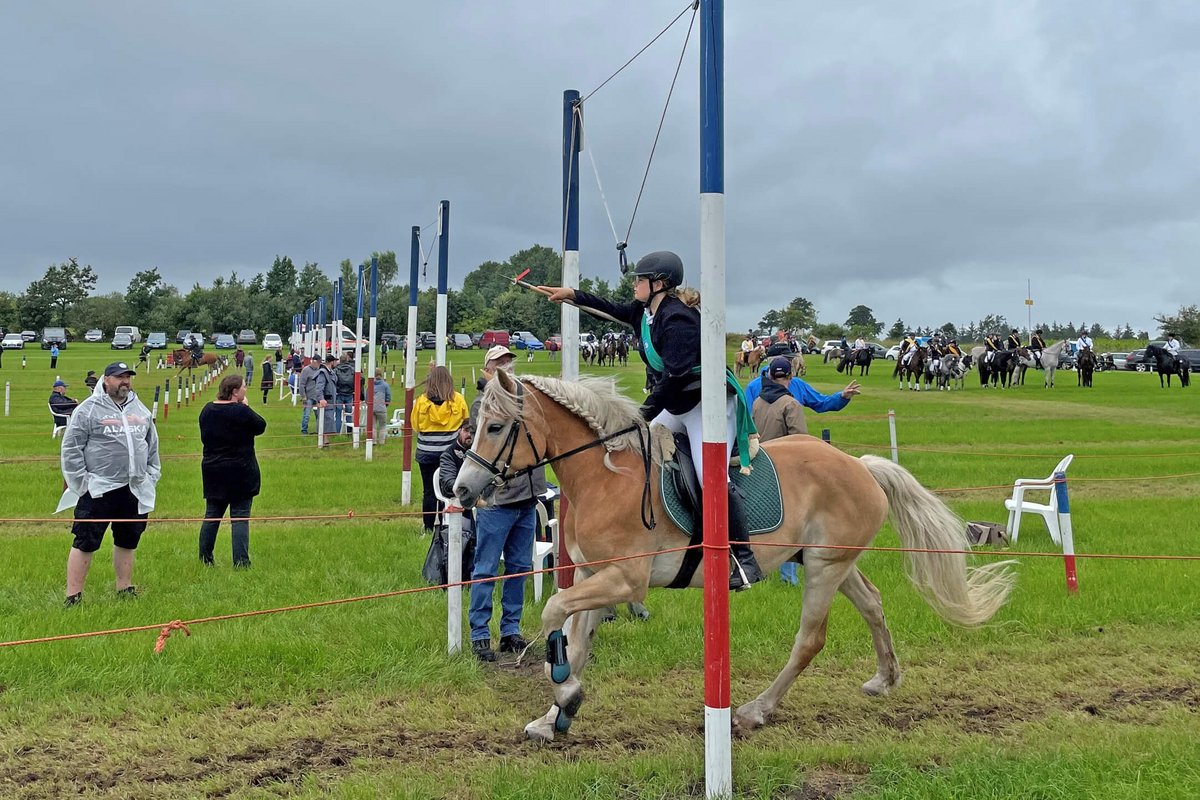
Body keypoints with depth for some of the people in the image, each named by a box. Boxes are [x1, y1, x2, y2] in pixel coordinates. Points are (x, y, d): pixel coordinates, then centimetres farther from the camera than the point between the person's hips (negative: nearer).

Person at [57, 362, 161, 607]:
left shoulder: (141, 409, 14)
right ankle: (73, 596, 3)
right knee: (85, 543, -4)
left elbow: (153, 446, 21)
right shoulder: (88, 409, -5)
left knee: (127, 542, 15)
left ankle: (125, 589, 27)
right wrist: (80, 481, -10)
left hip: (135, 490, 6)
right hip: (98, 491, -6)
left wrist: (152, 476, 14)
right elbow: (71, 448, -7)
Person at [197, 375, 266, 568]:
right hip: (240, 472, -6)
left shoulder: (207, 410, 5)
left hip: (212, 470, 6)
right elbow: (261, 426, -3)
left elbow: (204, 437, 15)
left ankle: (204, 559, 18)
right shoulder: (242, 411, -17)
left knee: (212, 515, 14)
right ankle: (241, 561, -3)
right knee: (240, 516, -2)